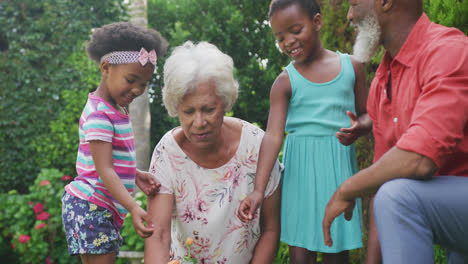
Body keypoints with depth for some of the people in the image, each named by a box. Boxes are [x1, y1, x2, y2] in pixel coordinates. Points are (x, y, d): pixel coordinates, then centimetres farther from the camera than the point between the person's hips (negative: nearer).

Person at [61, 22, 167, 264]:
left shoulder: (117, 109, 12)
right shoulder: (99, 114, -18)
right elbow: (104, 170, -25)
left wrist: (137, 176, 3)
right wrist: (133, 208, -35)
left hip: (108, 209, 9)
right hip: (90, 207, -9)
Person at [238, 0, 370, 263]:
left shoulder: (351, 66, 5)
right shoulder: (285, 81, 1)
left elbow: (367, 114, 12)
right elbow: (273, 135, -8)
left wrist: (359, 128, -13)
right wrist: (259, 190, -17)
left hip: (339, 163, 1)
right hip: (301, 167, -1)